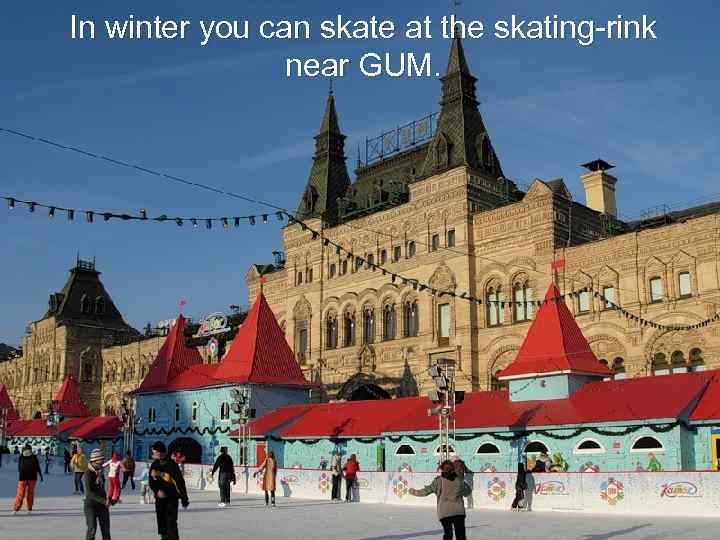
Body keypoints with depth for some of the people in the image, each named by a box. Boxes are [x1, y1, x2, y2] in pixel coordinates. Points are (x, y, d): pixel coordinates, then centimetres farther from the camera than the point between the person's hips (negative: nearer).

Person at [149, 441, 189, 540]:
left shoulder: (172, 465, -19)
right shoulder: (154, 465, -1)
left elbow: (180, 482, -16)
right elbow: (151, 481, 6)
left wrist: (184, 500, -13)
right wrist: (157, 491, -14)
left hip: (172, 498, -6)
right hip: (159, 498, 6)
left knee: (171, 522, -9)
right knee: (161, 521, 14)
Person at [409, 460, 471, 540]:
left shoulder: (439, 480, -1)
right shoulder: (459, 480, 5)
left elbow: (426, 491, -2)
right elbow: (467, 492, 18)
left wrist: (413, 491, 10)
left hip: (444, 512, -1)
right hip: (459, 511, 1)